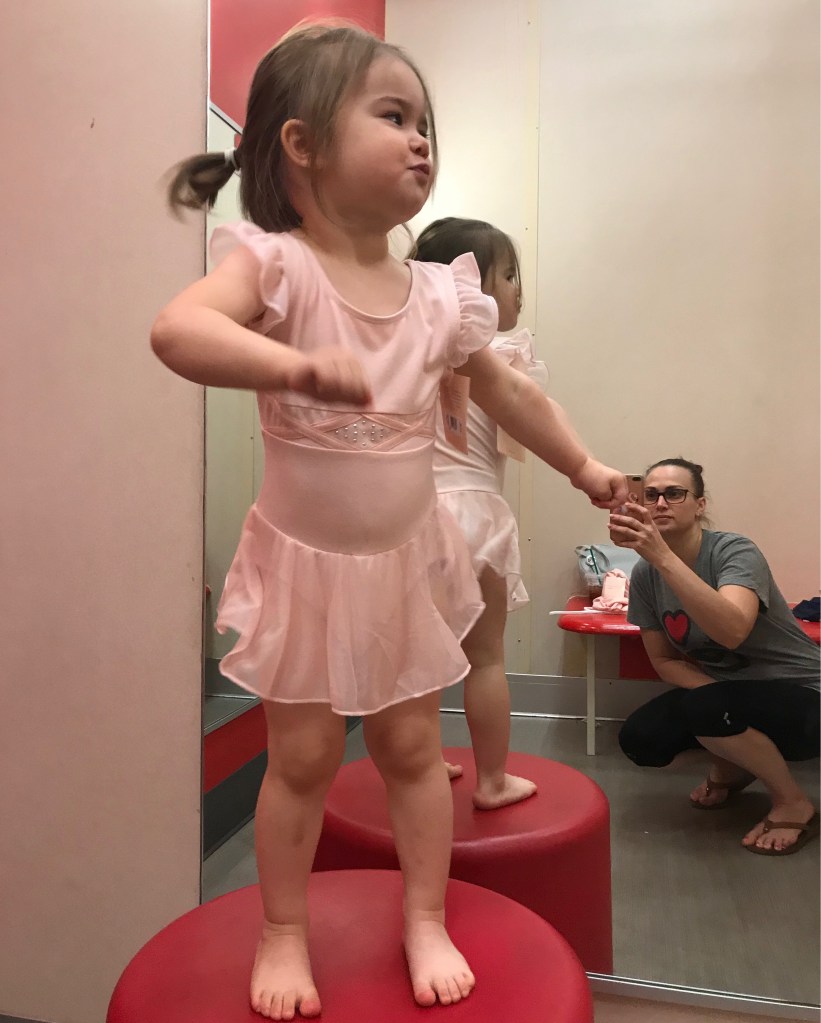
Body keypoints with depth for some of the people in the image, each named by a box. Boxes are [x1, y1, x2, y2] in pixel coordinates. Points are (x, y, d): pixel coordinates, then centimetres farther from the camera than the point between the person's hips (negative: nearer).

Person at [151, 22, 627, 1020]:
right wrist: (299, 365, -49)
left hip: (407, 561, 4)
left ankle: (426, 921, 34)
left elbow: (508, 393, 12)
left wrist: (583, 466, 19)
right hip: (304, 563, -3)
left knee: (411, 748, 13)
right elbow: (177, 329, -34)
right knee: (302, 756, 9)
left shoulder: (441, 295, -1)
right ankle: (282, 931, 34)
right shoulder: (275, 264, -15)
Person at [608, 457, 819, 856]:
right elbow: (664, 660, 1)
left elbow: (732, 631, -43)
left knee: (704, 708, -33)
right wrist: (713, 691, -19)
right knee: (640, 740, -16)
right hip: (721, 690, 6)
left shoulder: (735, 551, -23)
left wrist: (661, 554, -51)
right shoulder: (645, 575, -7)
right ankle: (733, 765, 16)